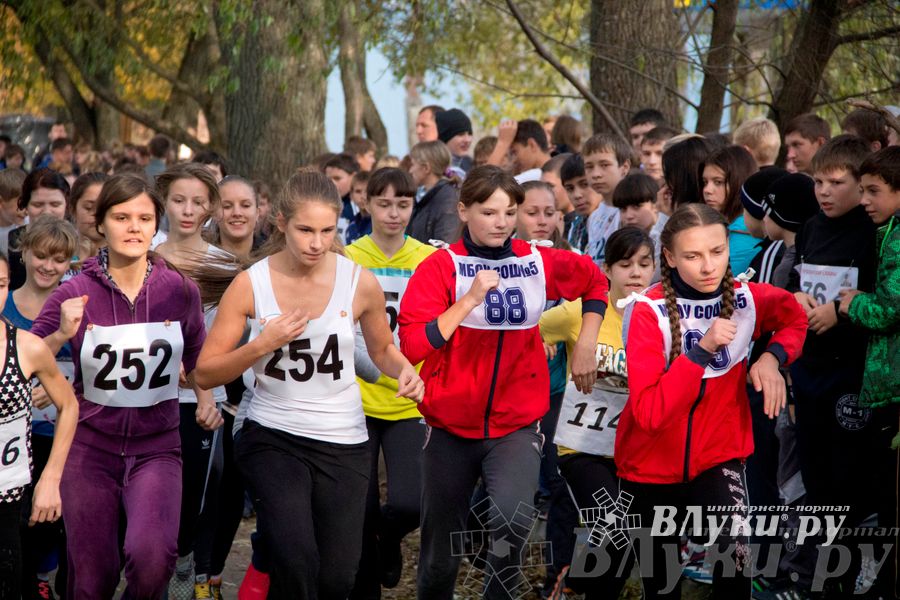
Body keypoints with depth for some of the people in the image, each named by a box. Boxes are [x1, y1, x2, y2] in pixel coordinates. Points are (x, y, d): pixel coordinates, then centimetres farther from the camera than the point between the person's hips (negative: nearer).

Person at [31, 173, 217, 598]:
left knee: (152, 554, -27)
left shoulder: (180, 291, -1)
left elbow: (197, 359, 19)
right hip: (90, 447, 0)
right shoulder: (74, 294, -5)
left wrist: (207, 401, 2)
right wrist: (62, 335, -20)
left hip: (157, 447, 0)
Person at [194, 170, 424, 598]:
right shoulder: (250, 285, -7)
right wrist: (263, 344, -21)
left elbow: (382, 348, 14)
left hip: (342, 442, 2)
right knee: (296, 561, -24)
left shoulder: (360, 283, -5)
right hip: (272, 437, -2)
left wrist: (404, 370, -9)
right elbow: (206, 374, -5)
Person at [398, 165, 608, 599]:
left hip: (517, 425, 0)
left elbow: (594, 281, 20)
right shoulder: (440, 267, -9)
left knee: (513, 519, -28)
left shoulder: (540, 263, -1)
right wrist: (470, 299, -24)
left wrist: (586, 346, 10)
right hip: (451, 426, 0)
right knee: (440, 556, 11)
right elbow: (412, 346, -19)